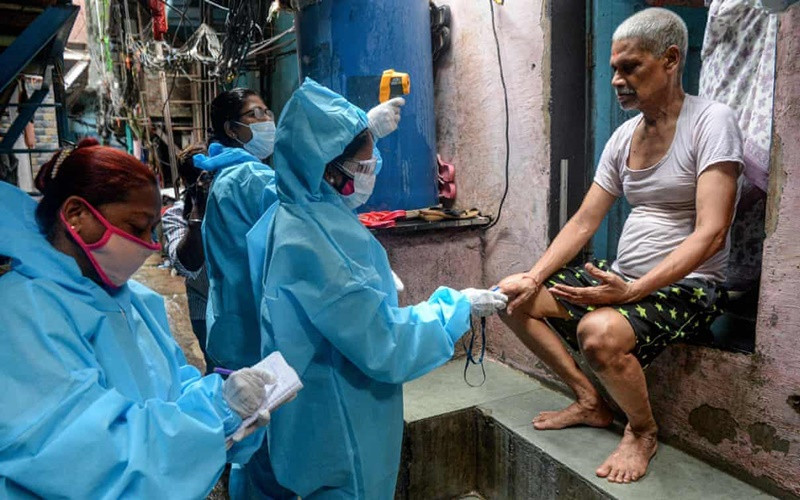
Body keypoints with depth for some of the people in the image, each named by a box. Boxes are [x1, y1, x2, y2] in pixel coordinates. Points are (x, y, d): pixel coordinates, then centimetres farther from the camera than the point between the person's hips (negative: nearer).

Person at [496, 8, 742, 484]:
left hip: (688, 286, -7)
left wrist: (633, 291, -31)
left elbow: (710, 234, -21)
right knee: (513, 294, -1)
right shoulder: (624, 135, 8)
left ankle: (644, 431, -2)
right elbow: (584, 222, 7)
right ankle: (591, 402, 11)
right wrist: (534, 278, -6)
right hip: (624, 277, 8)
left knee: (599, 332, -36)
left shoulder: (711, 122, -12)